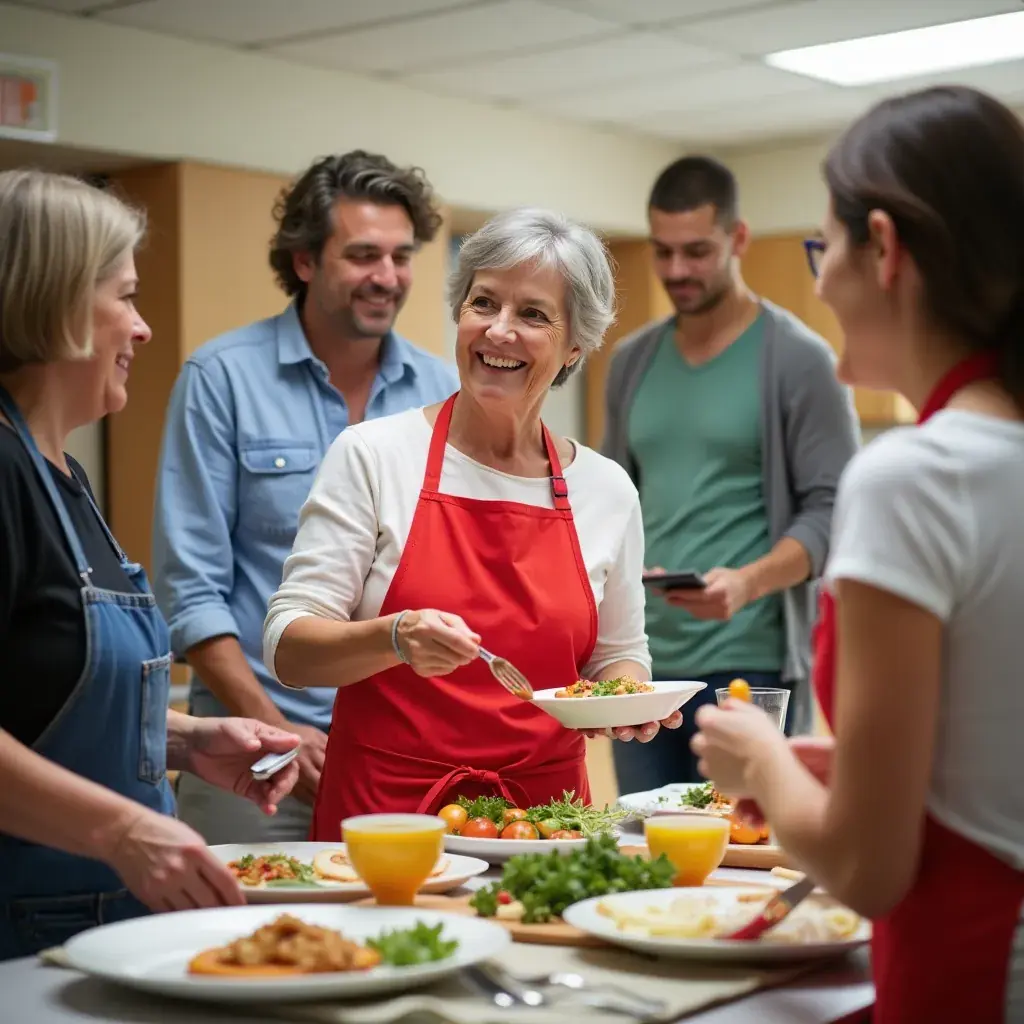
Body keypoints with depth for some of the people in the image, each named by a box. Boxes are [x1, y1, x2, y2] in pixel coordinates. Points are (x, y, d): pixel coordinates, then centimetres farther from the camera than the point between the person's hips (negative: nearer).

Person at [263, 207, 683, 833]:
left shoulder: (608, 489, 7)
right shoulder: (374, 455, -2)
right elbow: (289, 648, -4)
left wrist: (625, 695, -2)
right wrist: (395, 637, -21)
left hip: (546, 813, 2)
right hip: (385, 809, -2)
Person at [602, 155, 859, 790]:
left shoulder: (799, 360, -4)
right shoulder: (633, 361, 13)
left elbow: (832, 509, -8)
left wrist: (749, 581, -24)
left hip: (747, 664, -5)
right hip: (642, 662, 5)